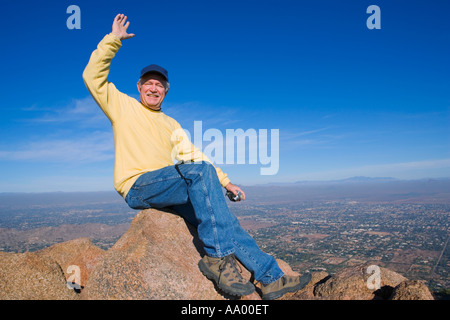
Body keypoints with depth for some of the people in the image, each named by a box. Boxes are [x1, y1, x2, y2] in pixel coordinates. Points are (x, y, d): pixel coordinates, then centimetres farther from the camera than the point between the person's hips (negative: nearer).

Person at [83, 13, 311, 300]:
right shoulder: (123, 106, 13)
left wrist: (225, 182, 10)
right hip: (138, 187, -5)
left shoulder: (170, 124, 25)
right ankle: (218, 256, -31)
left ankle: (271, 278, -11)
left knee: (222, 218, -14)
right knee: (200, 171, -32)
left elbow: (193, 154, 19)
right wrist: (113, 39, 0)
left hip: (170, 192, 5)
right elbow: (93, 76, 3)